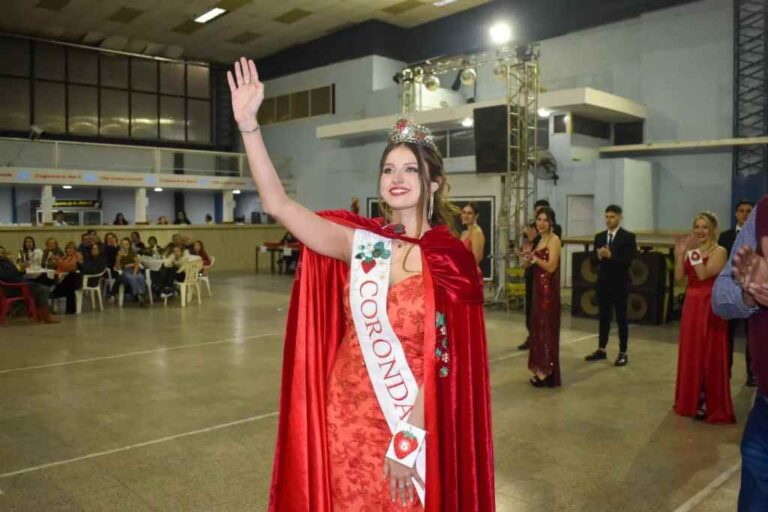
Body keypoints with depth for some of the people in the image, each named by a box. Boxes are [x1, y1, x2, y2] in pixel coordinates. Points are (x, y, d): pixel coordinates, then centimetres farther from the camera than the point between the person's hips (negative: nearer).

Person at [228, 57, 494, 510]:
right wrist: (248, 122, -16)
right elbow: (278, 204, -10)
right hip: (347, 413, 3)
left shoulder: (451, 259, -10)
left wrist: (408, 437, -15)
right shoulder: (360, 242, -3)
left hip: (414, 424, -3)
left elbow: (442, 361, -12)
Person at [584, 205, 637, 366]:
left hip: (619, 284, -5)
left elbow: (628, 261, -15)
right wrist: (599, 255, -16)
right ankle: (601, 350, 21)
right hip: (603, 283, 5)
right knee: (604, 318, 12)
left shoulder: (628, 237, -6)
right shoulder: (599, 237, 9)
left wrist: (610, 256, -22)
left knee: (621, 318, 3)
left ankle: (623, 353, 12)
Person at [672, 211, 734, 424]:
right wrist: (681, 253, -11)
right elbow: (679, 276, -2)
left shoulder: (719, 251, -9)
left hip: (710, 306, -6)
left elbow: (704, 274, -22)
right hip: (691, 305, 6)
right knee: (690, 354, 12)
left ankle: (709, 406, 7)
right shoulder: (691, 251, 9)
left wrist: (694, 252, -22)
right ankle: (691, 401, 24)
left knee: (709, 356, -2)